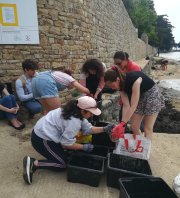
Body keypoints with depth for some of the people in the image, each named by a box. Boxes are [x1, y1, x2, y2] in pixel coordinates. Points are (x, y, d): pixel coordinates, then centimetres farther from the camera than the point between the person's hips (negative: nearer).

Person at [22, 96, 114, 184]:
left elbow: (88, 128, 4)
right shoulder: (74, 122, -27)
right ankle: (33, 163, -7)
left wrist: (104, 129, -2)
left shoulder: (75, 112, 1)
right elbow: (66, 143, -20)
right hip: (42, 139, -10)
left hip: (43, 132, 10)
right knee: (63, 163, -3)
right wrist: (84, 147, -12)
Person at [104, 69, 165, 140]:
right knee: (134, 127, 4)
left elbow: (133, 106, -36)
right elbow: (126, 105, -16)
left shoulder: (134, 80, -34)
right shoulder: (122, 84, -13)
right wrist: (122, 125, -23)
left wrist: (122, 124, -37)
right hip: (140, 97, 6)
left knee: (147, 129, -3)